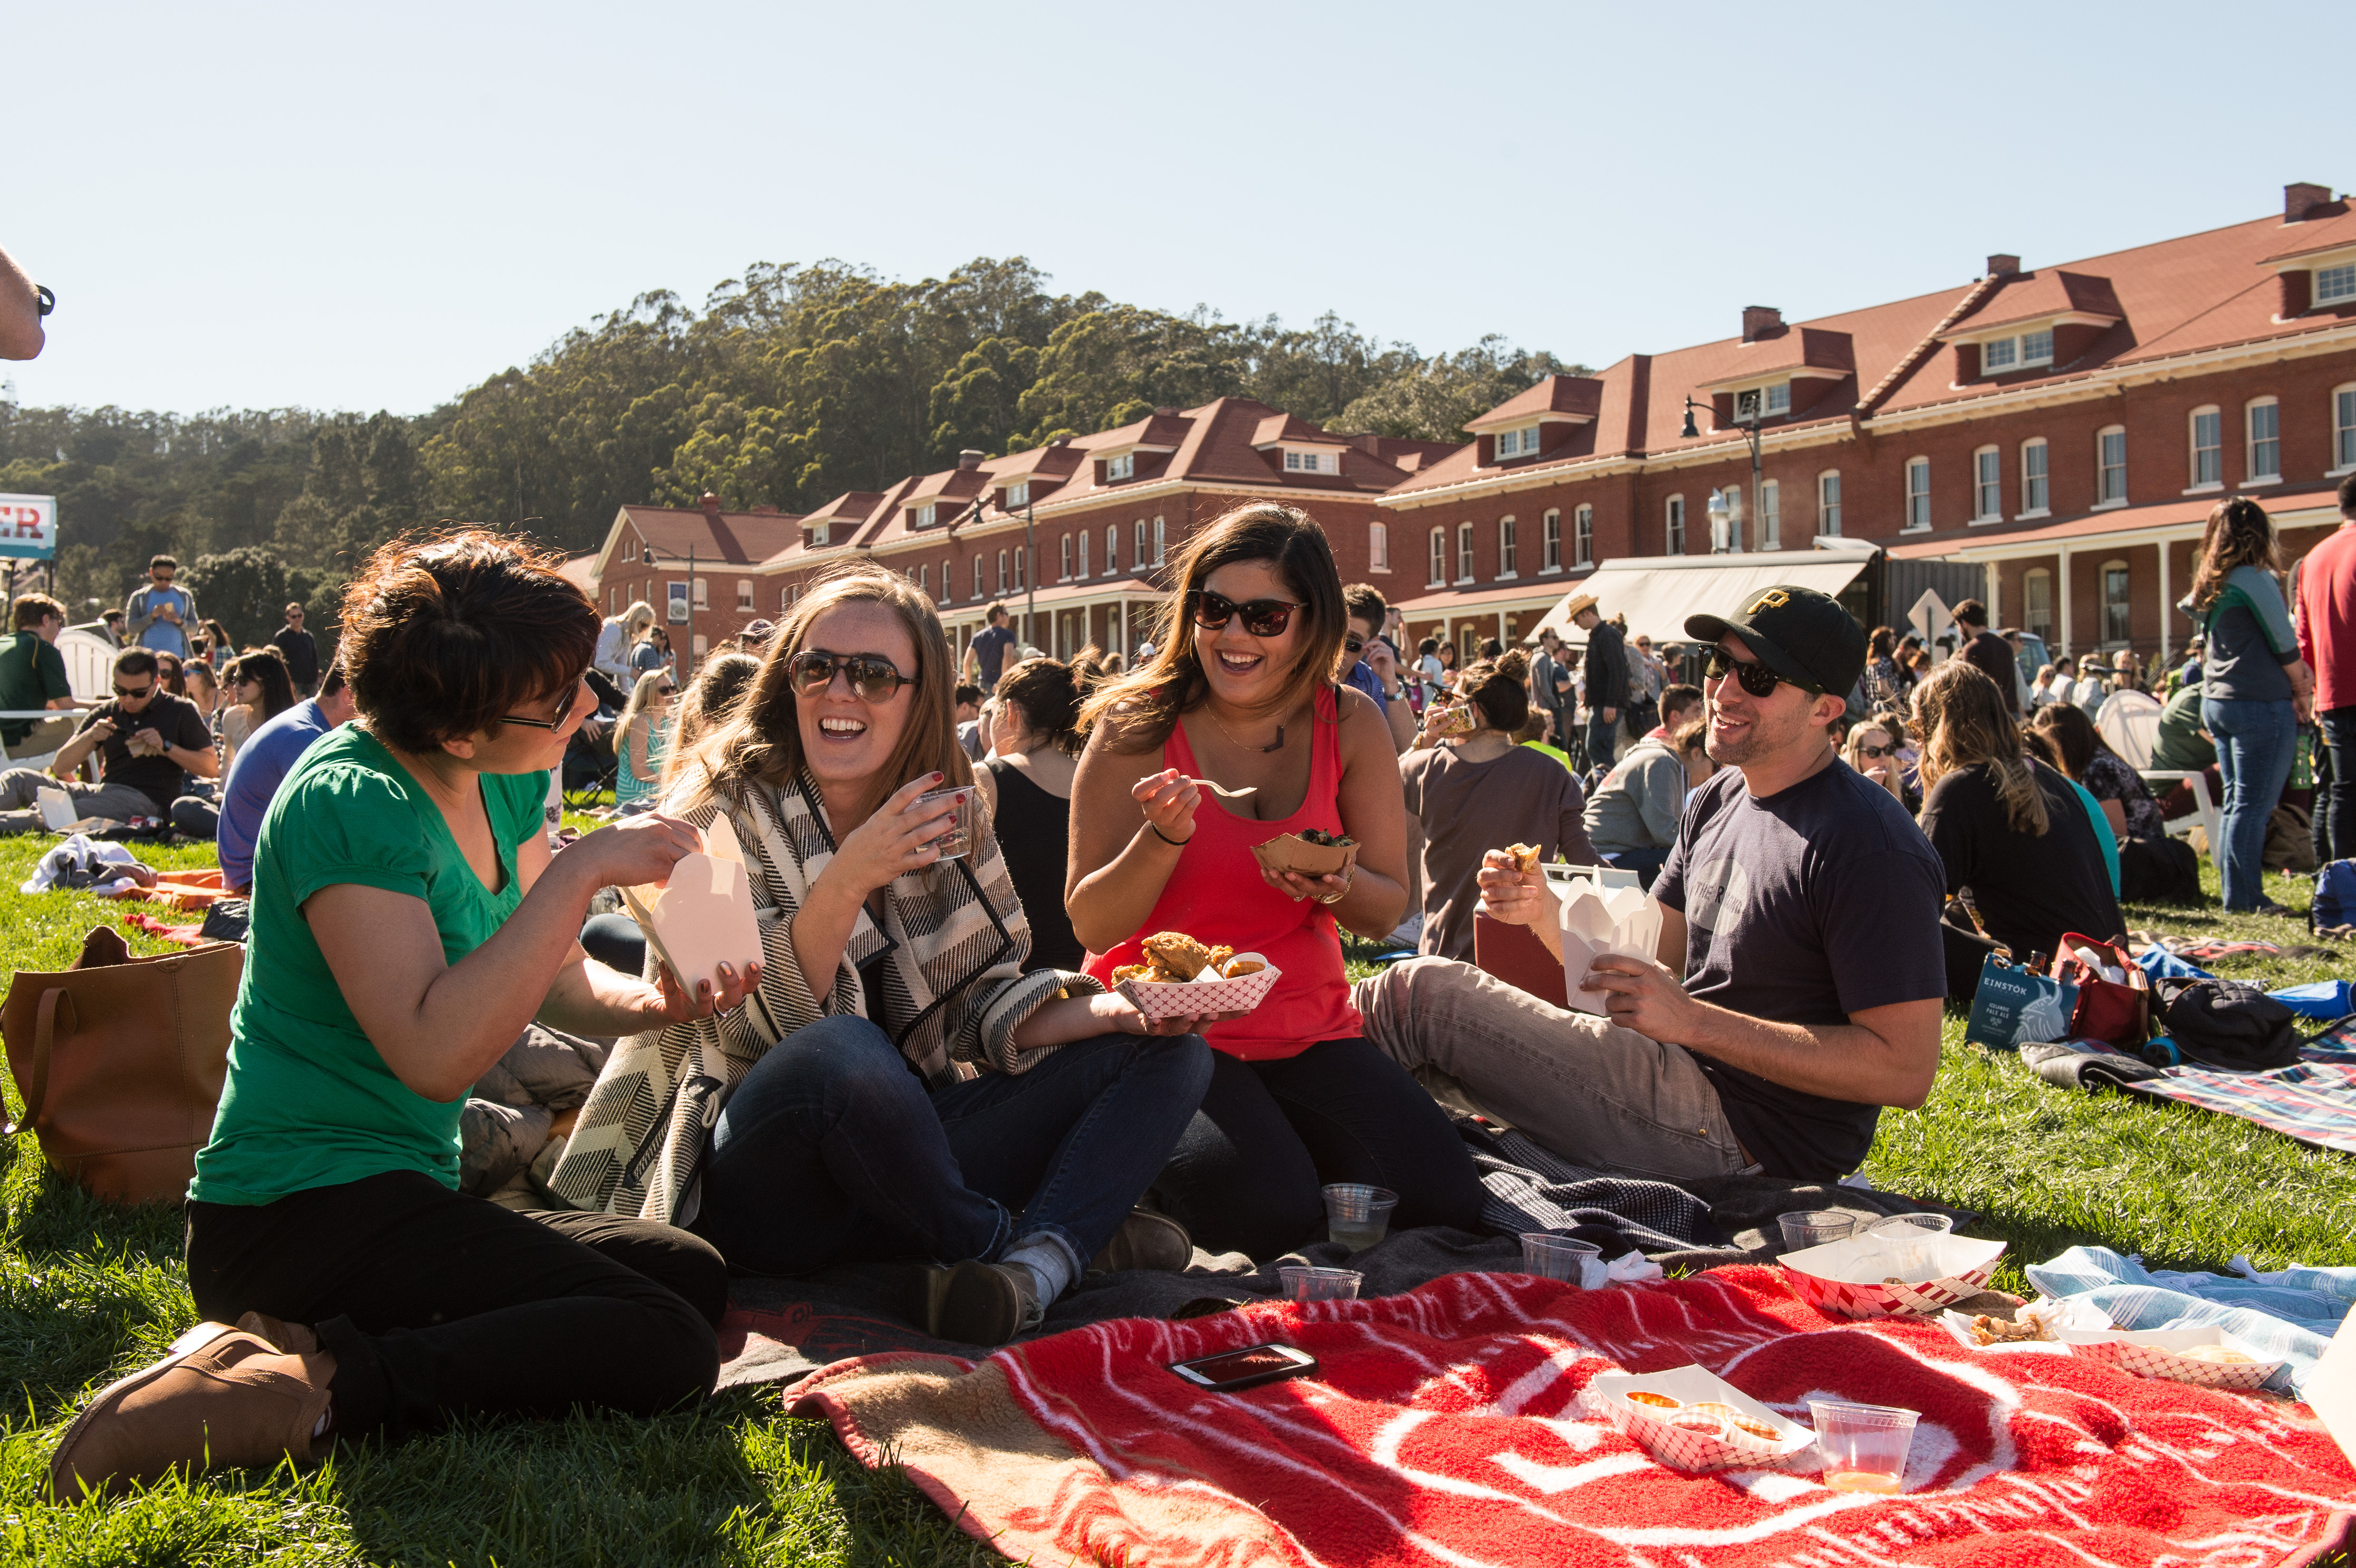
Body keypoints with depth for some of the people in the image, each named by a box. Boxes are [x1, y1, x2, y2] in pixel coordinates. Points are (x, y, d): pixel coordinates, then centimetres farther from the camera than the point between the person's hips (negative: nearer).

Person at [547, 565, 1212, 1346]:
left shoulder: (950, 817, 6)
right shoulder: (728, 805, -8)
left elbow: (982, 1005, 5)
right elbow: (756, 1030, -18)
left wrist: (1104, 1010, -13)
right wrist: (848, 880, -32)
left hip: (910, 1149, 6)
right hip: (756, 1185, -6)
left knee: (1170, 1051, -5)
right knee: (844, 1049, -39)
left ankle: (1033, 1270, -30)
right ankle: (1037, 1239, -14)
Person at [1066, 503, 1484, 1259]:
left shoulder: (1350, 725, -1)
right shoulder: (1135, 727, -9)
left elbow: (1387, 913, 4)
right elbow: (1091, 926, -8)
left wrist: (1338, 885, -20)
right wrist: (1163, 838, -26)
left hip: (1308, 1027, 4)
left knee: (1444, 1197, -14)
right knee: (1271, 1215, -26)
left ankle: (1293, 1139, 13)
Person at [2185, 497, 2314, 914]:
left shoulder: (2210, 584, 12)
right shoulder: (2255, 579, -12)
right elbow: (2284, 644, -7)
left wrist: (2296, 671, 6)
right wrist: (2300, 693, 7)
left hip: (2216, 702, 8)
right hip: (2260, 704, -8)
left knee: (2236, 802, 12)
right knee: (2253, 806, -5)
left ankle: (2235, 892, 15)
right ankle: (2244, 897, -4)